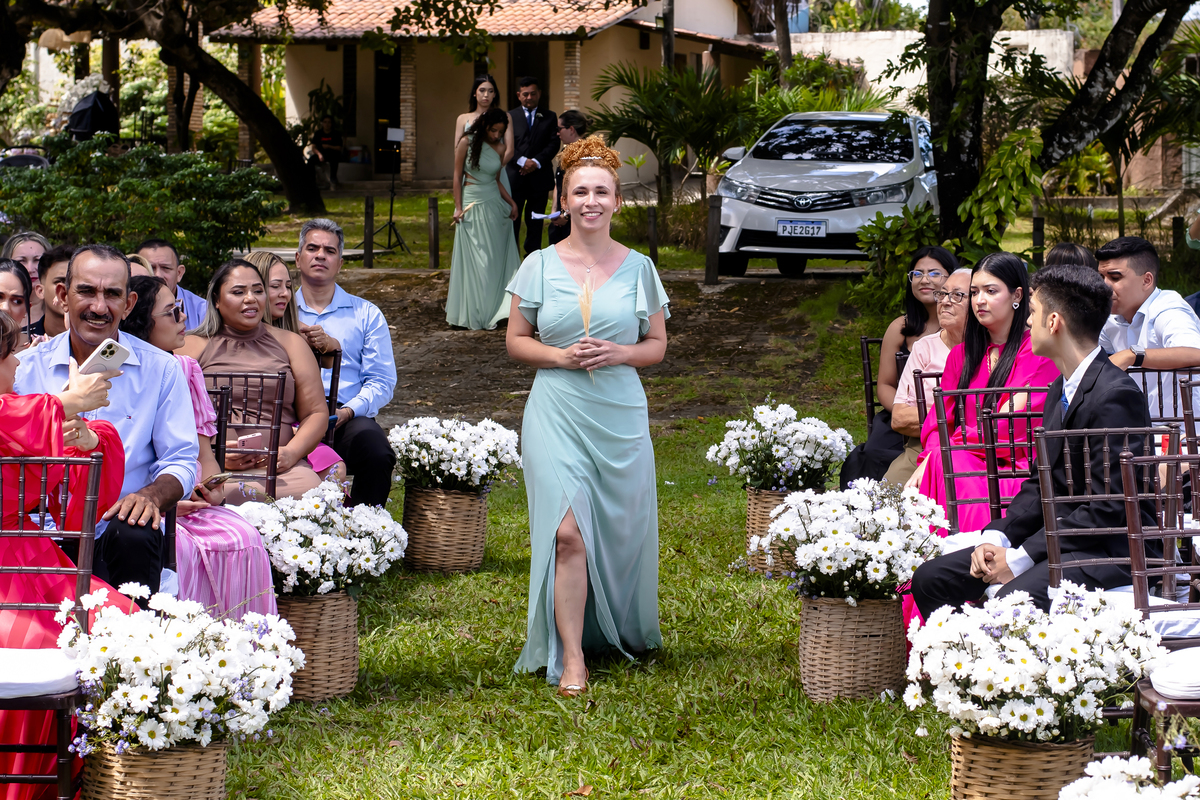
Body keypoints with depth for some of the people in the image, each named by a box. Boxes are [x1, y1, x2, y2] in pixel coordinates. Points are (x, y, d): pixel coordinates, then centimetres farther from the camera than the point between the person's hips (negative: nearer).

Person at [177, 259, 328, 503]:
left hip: (277, 466, 2)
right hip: (212, 467, -2)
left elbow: (317, 412, 16)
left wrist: (291, 452, -4)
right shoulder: (193, 346, 15)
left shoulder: (289, 343, 22)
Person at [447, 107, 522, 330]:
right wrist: (458, 208, -8)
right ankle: (477, 316, 6)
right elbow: (457, 176, -3)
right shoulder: (467, 143, -5)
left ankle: (494, 310, 12)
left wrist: (511, 203, 1)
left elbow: (496, 180, 12)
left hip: (494, 206, 4)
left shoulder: (499, 148, 6)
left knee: (496, 258, 3)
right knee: (476, 261, -1)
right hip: (472, 205, -4)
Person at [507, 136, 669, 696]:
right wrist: (560, 356, -10)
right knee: (567, 533, -13)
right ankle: (571, 659, -9)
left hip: (621, 415, 1)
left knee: (620, 532, 7)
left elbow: (658, 345, 11)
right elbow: (516, 340, 8)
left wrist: (618, 354, -10)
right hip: (557, 412, -1)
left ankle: (623, 636, 30)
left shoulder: (638, 268, 6)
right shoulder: (540, 266, 4)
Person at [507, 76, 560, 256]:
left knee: (535, 224, 5)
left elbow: (553, 144, 1)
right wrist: (522, 161, -16)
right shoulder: (510, 117, 8)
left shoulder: (550, 117, 11)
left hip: (539, 177, 1)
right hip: (515, 176, -1)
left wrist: (536, 162, -13)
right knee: (512, 221, -2)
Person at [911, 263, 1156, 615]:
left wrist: (1022, 557, -19)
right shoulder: (1060, 388, 14)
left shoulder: (1116, 395, -17)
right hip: (1059, 537, 10)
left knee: (1014, 600, -36)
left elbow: (1107, 509, -21)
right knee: (930, 578, 2)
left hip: (1109, 550, -10)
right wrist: (996, 537, -3)